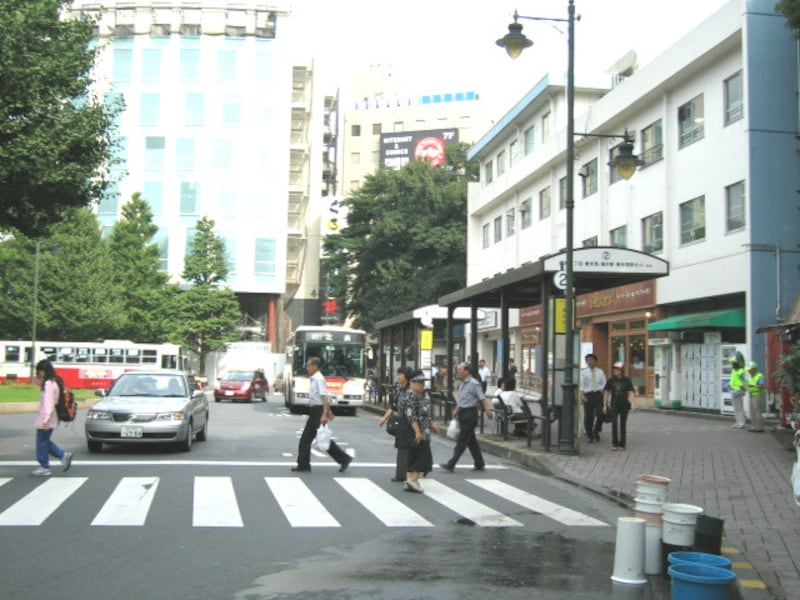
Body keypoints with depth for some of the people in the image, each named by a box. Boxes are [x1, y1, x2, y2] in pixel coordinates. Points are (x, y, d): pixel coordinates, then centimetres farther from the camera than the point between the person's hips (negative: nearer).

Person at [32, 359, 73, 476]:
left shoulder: (48, 384, -17)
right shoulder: (54, 382, 12)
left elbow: (49, 402, -25)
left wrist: (46, 419, -29)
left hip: (45, 419, -10)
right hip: (44, 418, 10)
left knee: (42, 442, 0)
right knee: (44, 441, 18)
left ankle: (44, 467, 9)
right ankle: (64, 455, 16)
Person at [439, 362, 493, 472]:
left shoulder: (473, 383, -13)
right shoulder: (463, 384, 14)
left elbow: (482, 398, -17)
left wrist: (488, 410, -25)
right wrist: (456, 410, 11)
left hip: (470, 414, -9)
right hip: (463, 414, 9)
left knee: (461, 440, -6)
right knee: (471, 440, 13)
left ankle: (451, 464, -6)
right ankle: (479, 464, 20)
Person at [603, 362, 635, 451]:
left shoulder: (627, 380, 0)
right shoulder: (611, 381, 3)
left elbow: (630, 393, 0)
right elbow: (606, 393, 8)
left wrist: (632, 404, -12)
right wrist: (605, 405, 6)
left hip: (624, 405, 0)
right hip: (614, 405, 0)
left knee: (623, 424, 6)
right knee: (614, 423, -11)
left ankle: (622, 444, 13)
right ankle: (614, 444, -7)